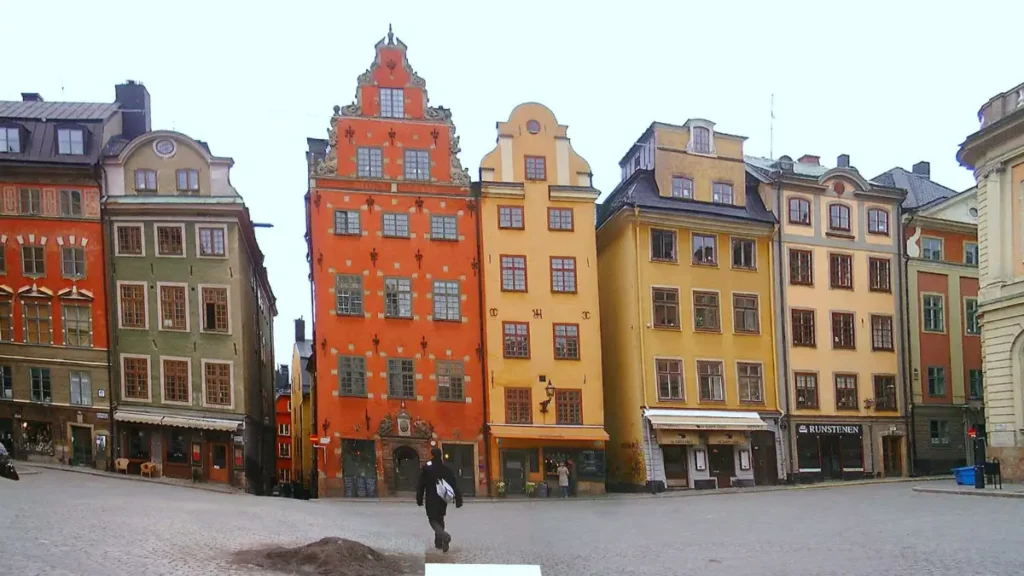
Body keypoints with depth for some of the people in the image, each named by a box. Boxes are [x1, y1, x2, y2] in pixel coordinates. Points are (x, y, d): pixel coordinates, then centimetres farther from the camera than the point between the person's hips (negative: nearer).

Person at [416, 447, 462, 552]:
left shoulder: (426, 468, -9)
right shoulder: (446, 469, 2)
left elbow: (421, 485, -7)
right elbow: (454, 485, 0)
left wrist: (419, 499, 1)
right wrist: (458, 499, 2)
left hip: (431, 499, -4)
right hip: (443, 499, 4)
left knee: (433, 520, 0)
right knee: (440, 519, 19)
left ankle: (444, 536, -27)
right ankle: (439, 542, 21)